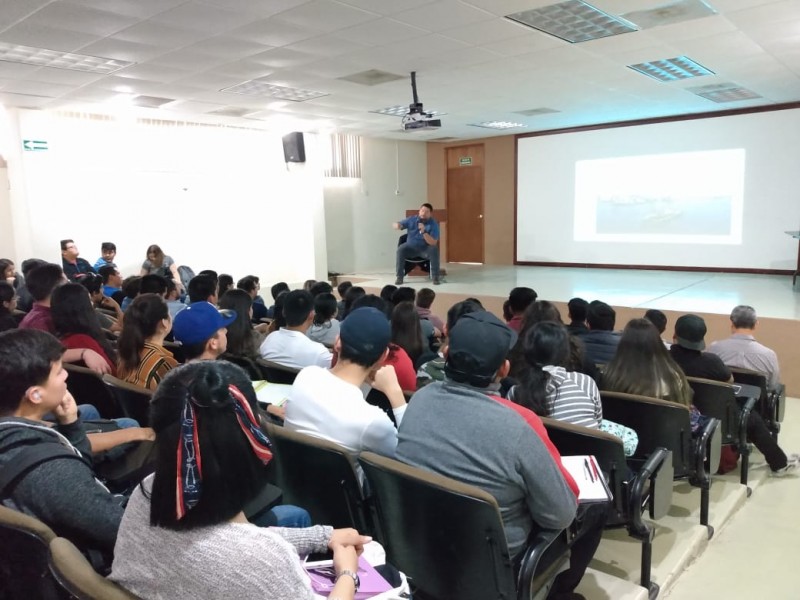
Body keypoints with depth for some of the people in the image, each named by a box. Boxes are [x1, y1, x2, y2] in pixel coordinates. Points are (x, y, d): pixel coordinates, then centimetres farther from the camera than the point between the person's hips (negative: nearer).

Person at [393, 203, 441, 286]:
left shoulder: (433, 224, -14)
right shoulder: (412, 219, -6)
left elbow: (433, 243, -23)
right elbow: (398, 224, -5)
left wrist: (423, 232, -36)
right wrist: (397, 225, -31)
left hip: (425, 248, -2)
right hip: (411, 247, 2)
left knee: (434, 249, -32)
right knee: (401, 249, -28)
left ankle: (435, 277, -21)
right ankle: (400, 277, -18)